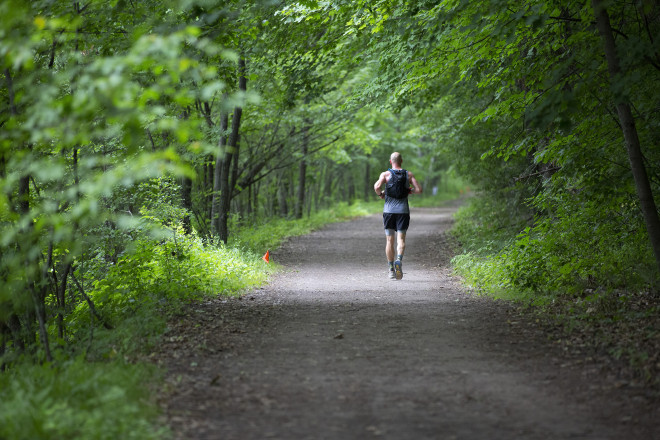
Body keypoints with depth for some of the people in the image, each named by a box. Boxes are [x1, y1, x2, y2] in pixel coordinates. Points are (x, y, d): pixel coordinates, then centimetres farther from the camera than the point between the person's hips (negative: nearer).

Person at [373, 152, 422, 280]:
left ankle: (391, 269, 9)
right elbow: (419, 189, -1)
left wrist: (380, 194, 5)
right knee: (401, 239, -3)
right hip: (403, 210, 0)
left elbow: (377, 186, -15)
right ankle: (399, 260, -31)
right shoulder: (408, 174, 7)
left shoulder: (385, 174, 2)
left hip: (389, 210, 0)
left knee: (389, 240, 8)